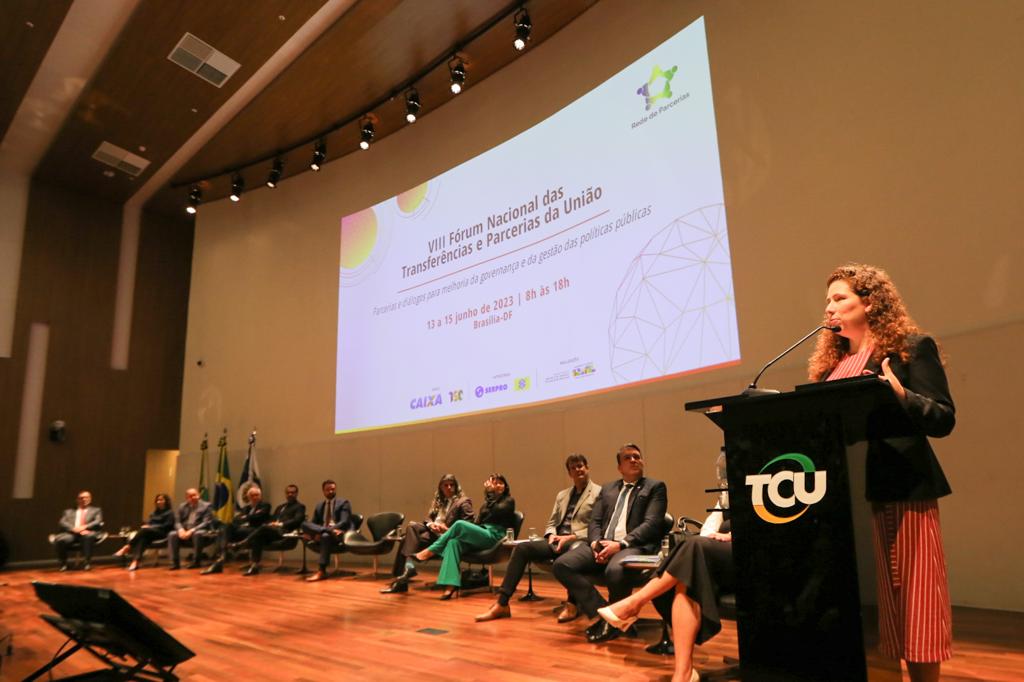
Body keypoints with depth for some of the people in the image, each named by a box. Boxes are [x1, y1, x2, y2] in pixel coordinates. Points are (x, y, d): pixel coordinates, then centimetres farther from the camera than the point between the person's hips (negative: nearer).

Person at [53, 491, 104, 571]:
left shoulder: (96, 510, 24)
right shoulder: (69, 511, 28)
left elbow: (98, 522, 6)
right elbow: (63, 523, 9)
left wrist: (84, 527, -14)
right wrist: (74, 529, -13)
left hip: (88, 533, -2)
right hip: (71, 533, 2)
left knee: (89, 536, -39)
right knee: (59, 540, -32)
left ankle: (86, 563, -34)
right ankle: (63, 564, -13)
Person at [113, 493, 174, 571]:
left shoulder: (170, 513, 6)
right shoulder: (154, 512, 28)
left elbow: (168, 525, -7)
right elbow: (148, 522, 19)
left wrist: (151, 527, -13)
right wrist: (145, 525, -6)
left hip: (161, 533, -5)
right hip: (149, 532, 5)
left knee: (144, 530, -35)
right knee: (142, 538, -33)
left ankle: (126, 548, -36)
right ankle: (135, 562, -51)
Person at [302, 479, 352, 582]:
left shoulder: (343, 503, 5)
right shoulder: (319, 505, 22)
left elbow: (344, 522, -8)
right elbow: (313, 523, 16)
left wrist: (325, 531, -20)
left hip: (339, 534, -4)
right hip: (321, 534, 4)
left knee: (325, 535, -39)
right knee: (305, 524, -22)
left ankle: (321, 571, -38)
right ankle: (332, 531, -36)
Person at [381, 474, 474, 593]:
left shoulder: (464, 502, 2)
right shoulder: (438, 500, 23)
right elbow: (428, 517, 17)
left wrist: (448, 530, -18)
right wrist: (431, 524, -7)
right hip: (432, 531, 6)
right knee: (412, 526, -24)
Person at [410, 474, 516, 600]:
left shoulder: (509, 501, 5)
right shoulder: (488, 502, 25)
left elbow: (495, 512, -15)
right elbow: (477, 522, 17)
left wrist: (490, 493, -9)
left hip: (494, 537, -6)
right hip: (481, 536, 7)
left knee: (459, 524, -26)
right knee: (454, 541, -25)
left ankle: (429, 552, -16)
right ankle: (452, 586, -36)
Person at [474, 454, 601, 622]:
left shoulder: (599, 493, 3)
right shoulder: (562, 495, 24)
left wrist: (571, 536, -16)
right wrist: (552, 535, -2)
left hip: (580, 542, -6)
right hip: (558, 540, 6)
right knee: (522, 548, -16)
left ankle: (572, 605, -27)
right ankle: (501, 604, -17)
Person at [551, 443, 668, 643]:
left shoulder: (655, 487, 9)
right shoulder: (607, 489, 24)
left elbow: (652, 524, -4)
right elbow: (594, 521, 17)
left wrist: (620, 544, -17)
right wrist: (595, 543, -7)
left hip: (634, 545, -5)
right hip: (601, 544, 5)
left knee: (615, 570, -39)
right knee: (561, 565, -19)